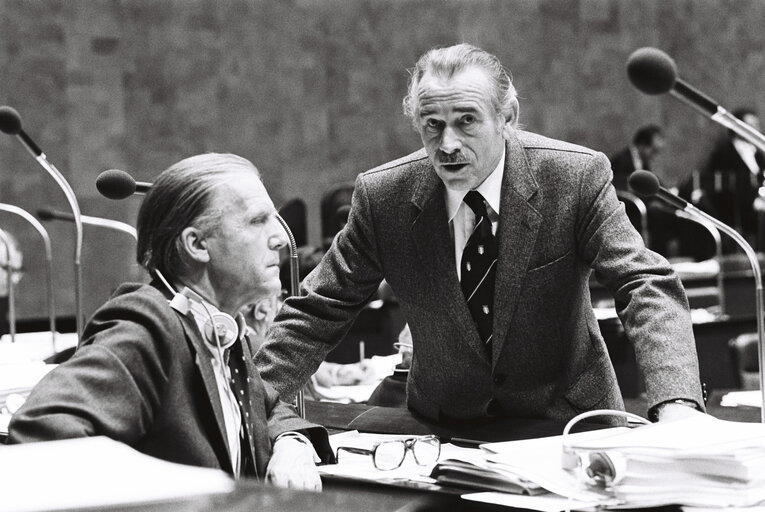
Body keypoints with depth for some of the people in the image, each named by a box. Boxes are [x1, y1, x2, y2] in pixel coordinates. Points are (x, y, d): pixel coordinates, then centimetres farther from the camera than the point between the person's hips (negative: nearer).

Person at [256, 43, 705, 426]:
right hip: (442, 425, 2)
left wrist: (676, 406, -39)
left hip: (565, 422, -2)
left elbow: (648, 287, -21)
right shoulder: (382, 197, -11)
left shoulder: (576, 178, -16)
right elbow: (318, 313, -4)